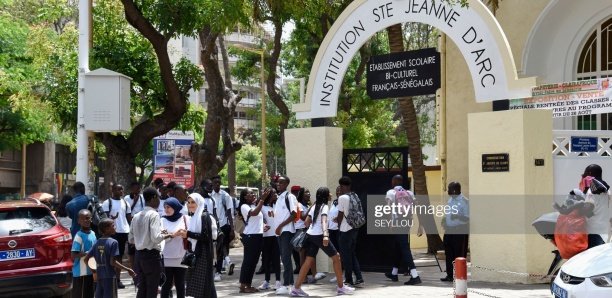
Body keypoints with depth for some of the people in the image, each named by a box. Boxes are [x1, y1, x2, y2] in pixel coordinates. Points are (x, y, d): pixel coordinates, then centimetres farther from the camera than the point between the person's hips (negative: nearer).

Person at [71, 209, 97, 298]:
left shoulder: (92, 234, 9)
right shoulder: (79, 236, -15)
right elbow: (74, 255, -21)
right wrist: (88, 253, -25)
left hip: (91, 271, 8)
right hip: (81, 272, -8)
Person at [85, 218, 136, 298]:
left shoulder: (97, 242, 7)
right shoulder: (113, 242, -12)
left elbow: (86, 259, 6)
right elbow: (112, 262, -17)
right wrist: (127, 269, -12)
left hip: (99, 276, 6)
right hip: (110, 276, -6)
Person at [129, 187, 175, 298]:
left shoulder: (136, 216, 9)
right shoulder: (154, 215, -13)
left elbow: (131, 239, 14)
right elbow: (156, 238, -23)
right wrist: (168, 235, -7)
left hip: (139, 255, 7)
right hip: (151, 255, -7)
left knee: (142, 289, 12)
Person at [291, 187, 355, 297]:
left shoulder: (314, 206, 15)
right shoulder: (324, 206, -10)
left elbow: (307, 222, 17)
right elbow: (323, 221, -27)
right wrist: (325, 235, -41)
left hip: (311, 235, 8)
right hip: (319, 236, -8)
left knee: (309, 261, 5)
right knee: (336, 257, 4)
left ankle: (296, 288, -3)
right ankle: (340, 287, 6)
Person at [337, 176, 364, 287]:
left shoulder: (342, 198, -14)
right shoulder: (355, 196, 8)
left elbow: (340, 214, -11)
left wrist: (339, 224, 7)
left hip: (346, 229, -7)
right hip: (355, 227, 7)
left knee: (346, 255, 3)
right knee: (353, 254, 14)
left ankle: (348, 280, 9)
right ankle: (359, 279, 7)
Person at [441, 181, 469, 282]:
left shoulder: (464, 201, -10)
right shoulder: (450, 200, 15)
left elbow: (468, 218, -15)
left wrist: (458, 216, -29)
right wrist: (444, 220, 6)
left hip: (460, 232, -8)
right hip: (449, 230, 8)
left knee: (459, 255, -3)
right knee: (449, 254, 10)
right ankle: (450, 275, 18)